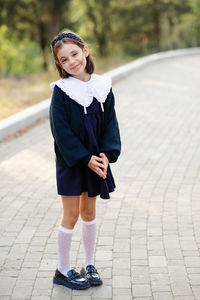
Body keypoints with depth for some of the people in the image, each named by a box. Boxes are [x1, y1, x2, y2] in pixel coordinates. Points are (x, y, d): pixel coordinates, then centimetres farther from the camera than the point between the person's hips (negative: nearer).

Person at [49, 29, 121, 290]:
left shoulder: (103, 87, 0)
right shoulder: (61, 91, -12)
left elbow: (110, 122, 1)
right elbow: (61, 131, -14)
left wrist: (107, 154, -12)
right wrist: (86, 159, -17)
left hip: (95, 159, 4)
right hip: (70, 161, -4)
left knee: (89, 212, 14)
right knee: (71, 215, 2)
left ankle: (89, 265, 28)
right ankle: (63, 271, 16)